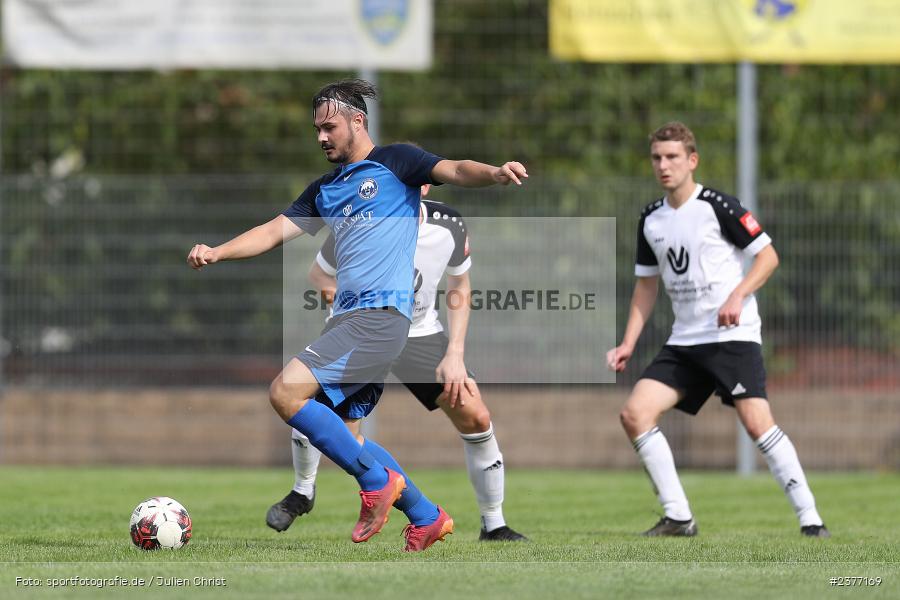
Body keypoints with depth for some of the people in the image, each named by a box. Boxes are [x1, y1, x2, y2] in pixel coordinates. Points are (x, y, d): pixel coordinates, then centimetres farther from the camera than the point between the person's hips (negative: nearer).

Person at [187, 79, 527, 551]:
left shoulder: (394, 162, 3)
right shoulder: (324, 190, 23)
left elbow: (454, 171, -10)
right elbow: (276, 231, 19)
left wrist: (493, 173, -32)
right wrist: (216, 252, 4)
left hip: (381, 314, -8)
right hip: (349, 318, 8)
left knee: (286, 393, -19)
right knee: (343, 435, 7)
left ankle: (377, 481, -10)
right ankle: (426, 517, 16)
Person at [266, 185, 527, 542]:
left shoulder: (449, 227, -17)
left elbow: (459, 287, 0)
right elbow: (319, 273, -5)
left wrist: (455, 355, -8)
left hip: (420, 334, 1)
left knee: (476, 418, -10)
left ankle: (494, 526, 7)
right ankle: (302, 493, 9)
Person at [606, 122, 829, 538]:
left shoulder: (717, 206, -8)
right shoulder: (651, 220, 10)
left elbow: (768, 255, -5)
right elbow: (646, 286, 19)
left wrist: (738, 295, -20)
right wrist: (628, 344, 11)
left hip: (733, 334, -6)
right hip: (684, 341, 6)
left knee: (757, 422, -20)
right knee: (634, 413, -8)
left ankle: (809, 518, -12)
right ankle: (678, 517, -2)